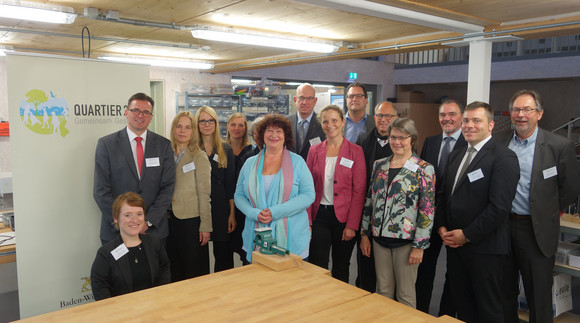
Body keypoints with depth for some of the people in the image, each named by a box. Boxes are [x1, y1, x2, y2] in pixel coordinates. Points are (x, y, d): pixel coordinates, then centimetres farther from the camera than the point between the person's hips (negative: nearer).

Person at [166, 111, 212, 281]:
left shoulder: (199, 157, -5)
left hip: (191, 220, -4)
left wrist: (205, 226, -10)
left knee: (194, 273, 5)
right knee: (174, 271, 14)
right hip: (170, 220, 5)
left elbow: (204, 194, -7)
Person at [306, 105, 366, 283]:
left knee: (341, 268, 11)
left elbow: (359, 192, -5)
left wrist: (352, 225, -11)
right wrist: (307, 221, -4)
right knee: (317, 268, 1)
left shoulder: (355, 151, -2)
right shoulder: (314, 151, 6)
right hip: (319, 215, 2)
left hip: (343, 216, -1)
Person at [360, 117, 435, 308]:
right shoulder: (379, 165, 7)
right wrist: (364, 234, 9)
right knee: (383, 291, 15)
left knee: (405, 295, 9)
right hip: (379, 237, 4)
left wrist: (420, 246, -11)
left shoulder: (424, 169, -8)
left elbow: (428, 211, -9)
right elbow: (369, 201, 11)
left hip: (406, 240, -4)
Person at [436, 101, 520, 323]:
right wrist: (442, 226, 2)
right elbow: (442, 194, 16)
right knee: (462, 304, 15)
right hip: (454, 244, 7)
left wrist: (468, 235, -15)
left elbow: (499, 206, -19)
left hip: (485, 248, -6)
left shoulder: (504, 157, -11)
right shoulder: (456, 155, 14)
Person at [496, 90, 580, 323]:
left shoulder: (560, 146, -7)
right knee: (505, 292, 17)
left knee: (539, 297, 9)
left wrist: (546, 214, 5)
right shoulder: (498, 142, 2)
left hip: (536, 231, -3)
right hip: (502, 225, 3)